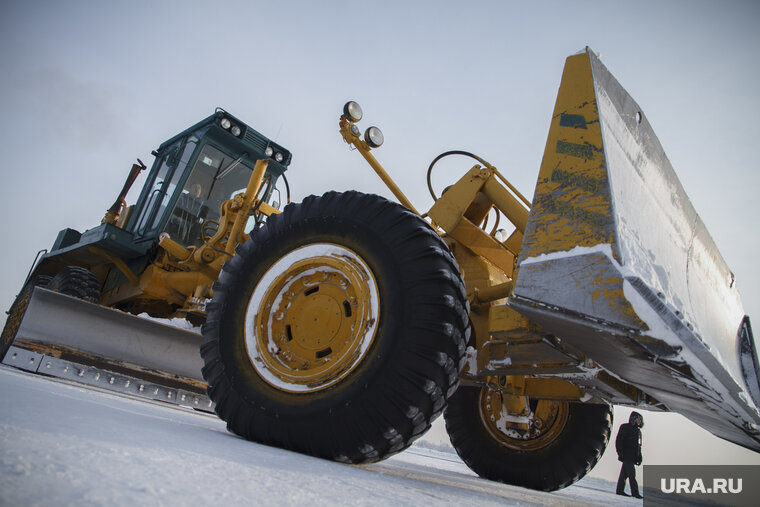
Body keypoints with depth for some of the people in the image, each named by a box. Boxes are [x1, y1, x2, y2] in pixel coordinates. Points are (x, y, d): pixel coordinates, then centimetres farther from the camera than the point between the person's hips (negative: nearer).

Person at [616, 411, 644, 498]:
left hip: (632, 457, 8)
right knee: (631, 474, -9)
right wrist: (620, 453, -18)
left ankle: (620, 490, 15)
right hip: (627, 456, -8)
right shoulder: (625, 427, -7)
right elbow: (618, 441, -12)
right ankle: (635, 492, -7)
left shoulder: (637, 430, 19)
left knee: (624, 473, 11)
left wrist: (639, 457, 17)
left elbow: (638, 444, 22)